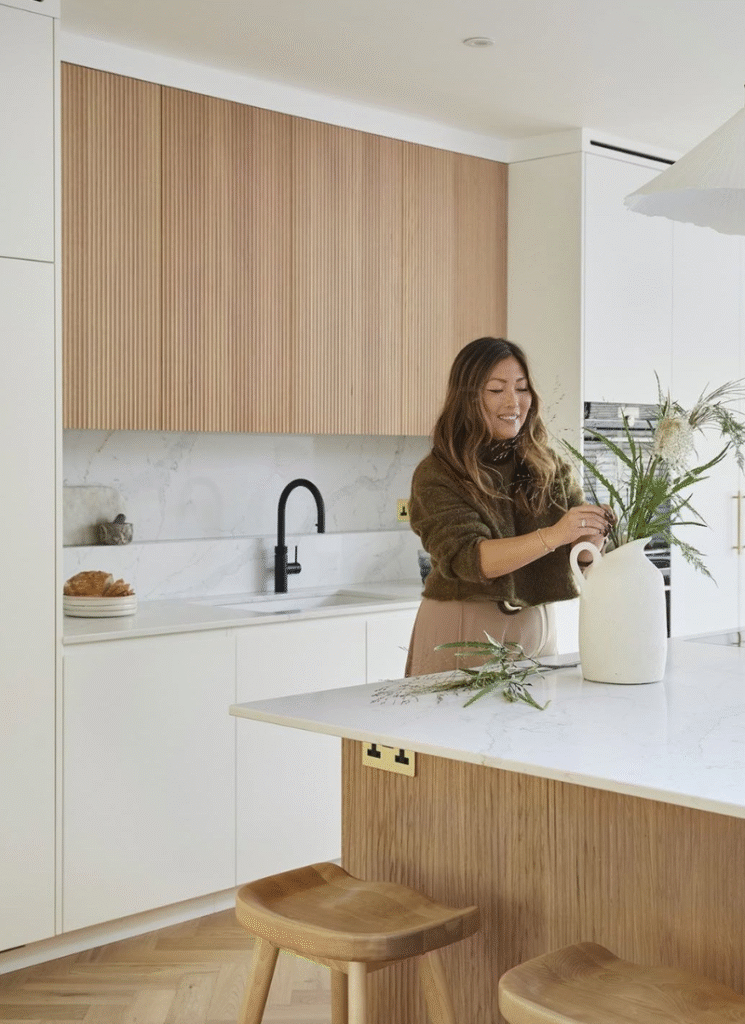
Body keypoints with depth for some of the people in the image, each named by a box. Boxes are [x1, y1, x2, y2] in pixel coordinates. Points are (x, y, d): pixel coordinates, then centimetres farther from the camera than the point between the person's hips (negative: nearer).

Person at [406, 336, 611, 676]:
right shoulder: (435, 475, -10)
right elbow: (466, 557, -22)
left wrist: (594, 534, -26)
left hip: (534, 627, 4)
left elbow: (582, 552, -2)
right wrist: (551, 536, -33)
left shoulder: (548, 465, 3)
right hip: (462, 632, -4)